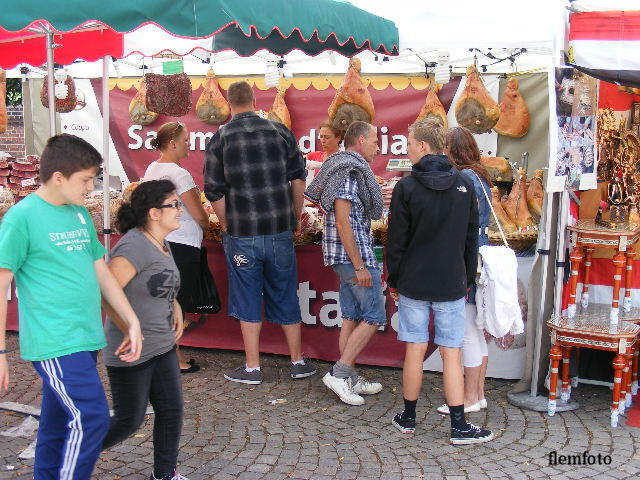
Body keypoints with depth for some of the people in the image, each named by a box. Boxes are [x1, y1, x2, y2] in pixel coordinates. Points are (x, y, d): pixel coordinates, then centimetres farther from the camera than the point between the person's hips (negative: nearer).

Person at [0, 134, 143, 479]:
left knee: (58, 424, 15)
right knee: (91, 418, -11)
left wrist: (132, 321, 13)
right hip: (55, 343, -7)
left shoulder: (80, 214, 13)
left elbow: (101, 272, 17)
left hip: (85, 339, 7)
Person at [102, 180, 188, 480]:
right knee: (129, 421, 6)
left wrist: (175, 307, 7)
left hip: (163, 347, 9)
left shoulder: (161, 244, 8)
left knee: (171, 411, 11)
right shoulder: (134, 247, -23)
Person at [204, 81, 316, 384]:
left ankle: (252, 368, 15)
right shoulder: (281, 131, 2)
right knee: (285, 297, 13)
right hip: (280, 232, 2)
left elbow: (214, 192, -4)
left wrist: (228, 227, 8)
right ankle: (298, 362, 23)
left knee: (248, 301, 8)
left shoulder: (219, 139, -3)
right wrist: (296, 218, 14)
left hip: (241, 234, -2)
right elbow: (298, 178, 4)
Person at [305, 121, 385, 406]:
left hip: (343, 255, 10)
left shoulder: (342, 167, 16)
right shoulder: (349, 171, -15)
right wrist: (359, 266, -21)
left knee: (352, 317, 13)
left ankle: (350, 379, 20)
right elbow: (342, 222, -21)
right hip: (353, 254, -10)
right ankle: (338, 373, -1)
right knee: (374, 316, -4)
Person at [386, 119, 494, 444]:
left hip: (413, 283, -2)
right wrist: (467, 280, 16)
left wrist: (393, 281, 7)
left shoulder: (406, 187, -7)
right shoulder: (464, 185, 3)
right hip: (451, 285, 2)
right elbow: (471, 238, 7)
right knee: (451, 354, 4)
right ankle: (459, 427, 7)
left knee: (415, 351, 7)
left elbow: (396, 240, -4)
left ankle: (408, 418, 20)